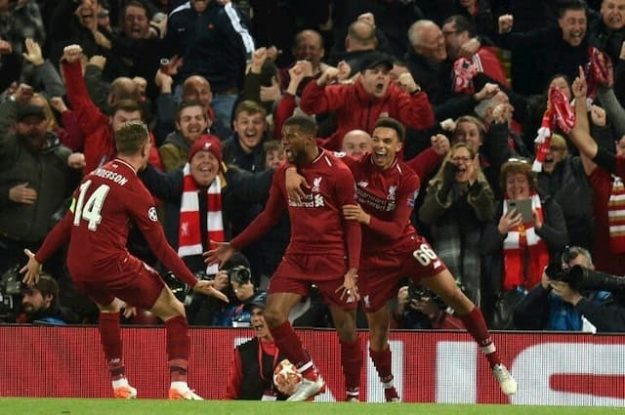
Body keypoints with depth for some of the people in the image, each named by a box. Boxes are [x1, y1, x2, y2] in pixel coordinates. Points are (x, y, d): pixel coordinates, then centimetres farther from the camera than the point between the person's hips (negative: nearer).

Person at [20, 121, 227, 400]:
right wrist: (193, 283, -4)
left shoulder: (93, 177, 12)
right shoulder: (134, 189, -7)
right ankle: (179, 387, -12)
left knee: (109, 306, 36)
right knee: (174, 311, 3)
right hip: (110, 263, -7)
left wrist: (39, 258, 30)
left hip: (77, 268, 7)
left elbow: (67, 224, 19)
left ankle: (120, 386, 33)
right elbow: (160, 247, -7)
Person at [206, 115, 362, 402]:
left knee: (346, 329, -1)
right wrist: (234, 246, 14)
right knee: (273, 314, -13)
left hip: (332, 258, -5)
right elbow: (269, 217, 18)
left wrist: (352, 270, -14)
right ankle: (310, 377, 0)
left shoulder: (337, 172, -8)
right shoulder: (284, 173, 7)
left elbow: (352, 224, -7)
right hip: (297, 257, 5)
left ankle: (353, 396, 15)